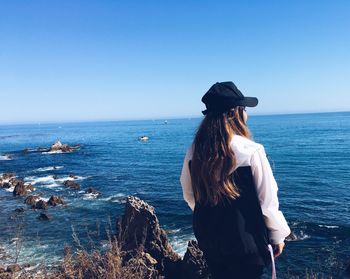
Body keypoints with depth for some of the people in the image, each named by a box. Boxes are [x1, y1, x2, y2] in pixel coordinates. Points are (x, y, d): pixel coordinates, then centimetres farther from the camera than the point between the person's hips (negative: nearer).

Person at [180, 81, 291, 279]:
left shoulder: (194, 151, -9)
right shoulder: (251, 152, -22)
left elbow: (189, 195, 4)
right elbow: (267, 201, -14)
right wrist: (278, 235, 3)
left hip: (208, 238, 4)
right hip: (245, 241, -4)